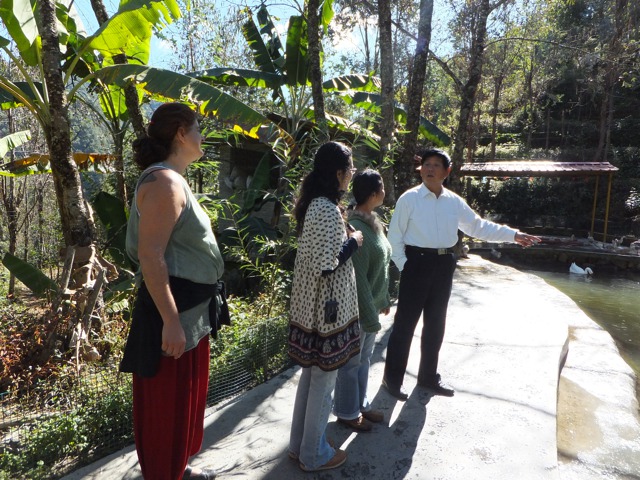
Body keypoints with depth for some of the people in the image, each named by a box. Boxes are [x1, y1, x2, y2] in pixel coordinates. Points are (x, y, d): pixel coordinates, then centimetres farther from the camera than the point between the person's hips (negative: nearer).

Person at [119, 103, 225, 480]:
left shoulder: (175, 180, 14)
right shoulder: (164, 182, -19)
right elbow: (151, 257, -25)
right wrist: (170, 321, -26)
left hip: (191, 309, 11)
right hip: (173, 310, -11)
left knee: (187, 393, 22)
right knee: (168, 400, 6)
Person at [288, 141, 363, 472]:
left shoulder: (313, 204, 8)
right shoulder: (328, 209, -21)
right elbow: (326, 265, -24)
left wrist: (344, 236, 11)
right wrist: (353, 241, -11)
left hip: (311, 305, 10)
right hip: (327, 308, -9)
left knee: (310, 375, 20)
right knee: (323, 381, 7)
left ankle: (299, 444, 36)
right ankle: (314, 454, 26)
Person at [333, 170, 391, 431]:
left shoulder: (373, 222, 6)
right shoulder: (356, 228, -24)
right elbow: (358, 278, -24)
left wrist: (384, 299, 18)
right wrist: (369, 314, -21)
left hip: (371, 304, 9)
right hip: (358, 308, -9)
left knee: (365, 358, 21)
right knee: (352, 361, 9)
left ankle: (361, 404, 38)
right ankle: (347, 412, 27)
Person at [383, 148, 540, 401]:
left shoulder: (454, 201, 8)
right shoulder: (409, 198, -6)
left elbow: (478, 226, 14)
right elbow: (394, 235, -5)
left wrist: (513, 235, 11)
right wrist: (403, 265, -12)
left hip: (443, 265, 5)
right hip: (417, 263, -5)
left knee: (435, 323, 15)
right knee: (405, 323, 0)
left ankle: (428, 376, 33)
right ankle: (392, 378, 16)